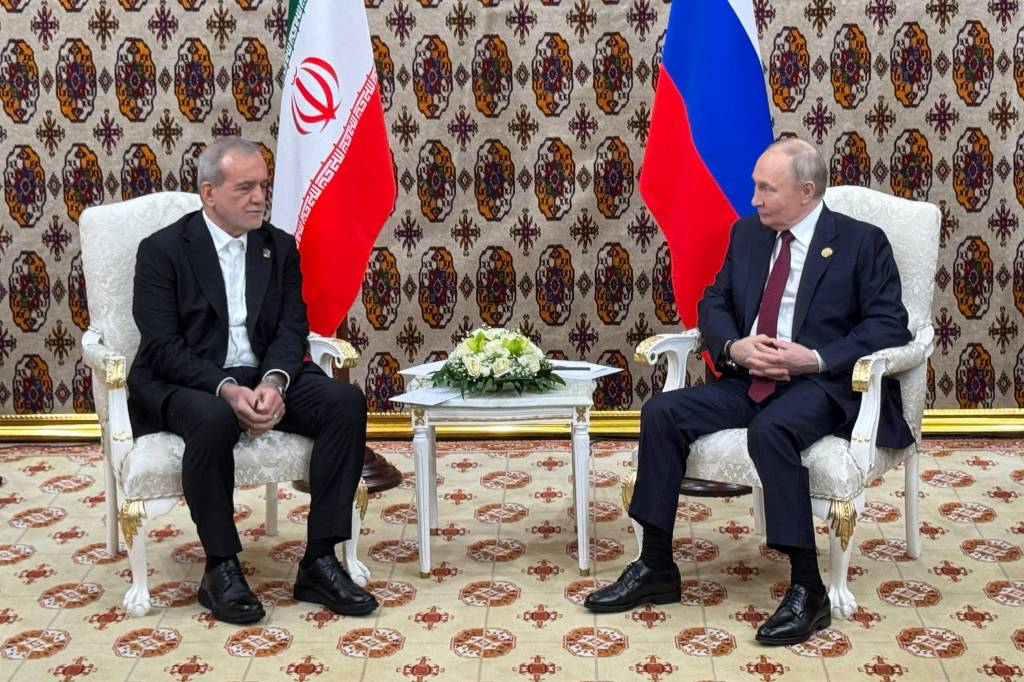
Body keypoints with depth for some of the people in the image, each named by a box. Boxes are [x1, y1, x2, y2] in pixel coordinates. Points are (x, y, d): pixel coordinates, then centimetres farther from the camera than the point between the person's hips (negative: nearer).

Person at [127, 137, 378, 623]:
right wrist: (225, 389, -26)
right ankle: (221, 570, -21)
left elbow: (292, 328, 3)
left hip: (263, 377, 5)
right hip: (185, 383, -4)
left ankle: (320, 562, -18)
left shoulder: (280, 247, 11)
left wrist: (273, 382, -19)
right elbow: (162, 345, -11)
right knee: (214, 419, -39)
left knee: (346, 402, -22)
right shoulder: (163, 250, -2)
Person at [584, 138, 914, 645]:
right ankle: (655, 567, -7)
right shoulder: (747, 233, 14)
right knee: (661, 412, -16)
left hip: (823, 384, -6)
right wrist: (733, 347, -8)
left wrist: (816, 358, -21)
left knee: (770, 430, -37)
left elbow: (888, 326, -8)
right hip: (748, 379, 6)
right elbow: (713, 303, 15)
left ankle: (807, 588, -26)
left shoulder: (862, 242, -2)